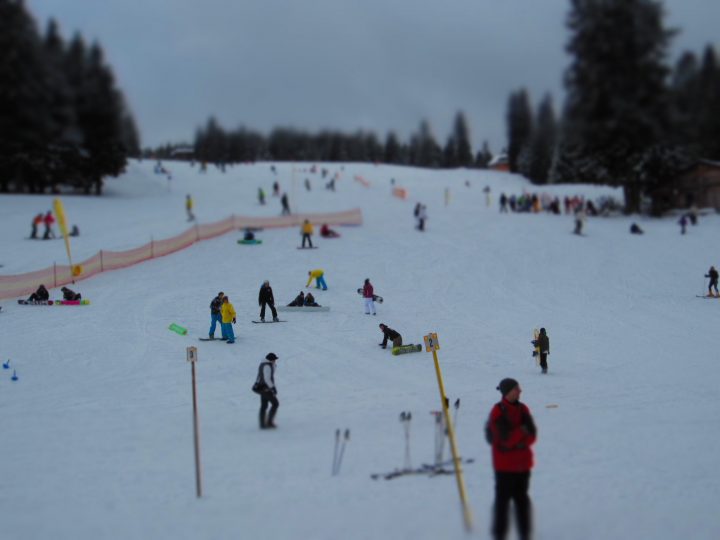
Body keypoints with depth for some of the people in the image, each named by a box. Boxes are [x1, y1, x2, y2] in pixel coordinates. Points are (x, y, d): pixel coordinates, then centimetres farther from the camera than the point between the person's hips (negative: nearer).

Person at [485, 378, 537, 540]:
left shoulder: (522, 409, 6)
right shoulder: (498, 411, -11)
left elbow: (532, 435, 0)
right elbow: (505, 438, -18)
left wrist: (521, 441, -18)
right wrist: (523, 431, -13)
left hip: (522, 463, 5)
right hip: (505, 464, -5)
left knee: (521, 498, 10)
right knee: (503, 498, 0)